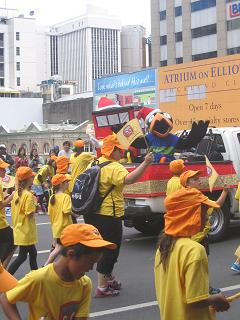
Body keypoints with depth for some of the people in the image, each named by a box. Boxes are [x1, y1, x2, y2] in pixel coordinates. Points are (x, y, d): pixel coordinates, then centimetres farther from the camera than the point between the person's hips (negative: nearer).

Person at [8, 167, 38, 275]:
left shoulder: (17, 193, 5)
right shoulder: (28, 195, -19)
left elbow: (14, 209, 10)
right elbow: (30, 214, -22)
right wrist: (34, 204, -10)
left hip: (19, 228, 9)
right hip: (26, 230, -9)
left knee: (32, 253, 18)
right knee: (22, 256, 0)